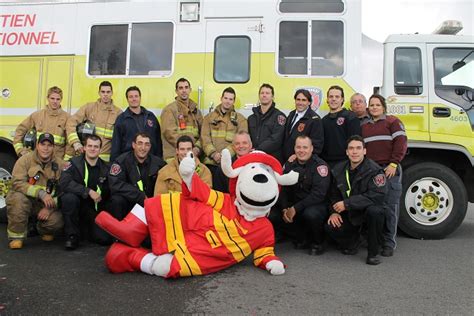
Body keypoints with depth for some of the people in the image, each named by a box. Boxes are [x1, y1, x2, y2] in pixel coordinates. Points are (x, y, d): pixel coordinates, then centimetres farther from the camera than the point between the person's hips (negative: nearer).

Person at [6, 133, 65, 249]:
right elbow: (17, 183, -21)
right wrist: (40, 193, -33)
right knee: (18, 198, -35)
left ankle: (45, 231, 16)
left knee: (57, 221, -25)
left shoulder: (60, 164, -4)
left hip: (47, 204, 1)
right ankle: (16, 235, -14)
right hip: (26, 199, -1)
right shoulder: (25, 160, -9)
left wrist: (50, 207, -21)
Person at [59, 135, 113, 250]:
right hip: (78, 204, -2)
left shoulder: (105, 168, 2)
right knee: (69, 197, -35)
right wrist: (89, 191, -28)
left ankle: (83, 229, 21)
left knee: (105, 239, -14)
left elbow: (108, 192, 11)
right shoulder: (74, 163, -6)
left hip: (95, 209, 2)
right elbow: (64, 183, -24)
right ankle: (72, 235, -14)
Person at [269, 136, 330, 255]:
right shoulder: (289, 165, 5)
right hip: (292, 206, 5)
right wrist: (285, 209, -14)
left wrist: (295, 209, -24)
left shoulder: (320, 165, -12)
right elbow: (282, 189, 4)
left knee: (311, 214, -37)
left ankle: (317, 243, -5)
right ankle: (303, 238, 5)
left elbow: (318, 194, -21)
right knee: (273, 216, -15)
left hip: (317, 205, -5)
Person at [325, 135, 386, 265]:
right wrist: (334, 211, -8)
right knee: (330, 226, -21)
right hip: (349, 214, 4)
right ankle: (351, 242, 14)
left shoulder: (374, 170, -17)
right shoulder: (339, 170, 1)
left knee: (374, 211, -37)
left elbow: (377, 196, -28)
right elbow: (333, 194, 10)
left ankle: (373, 253, -15)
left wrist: (347, 203, -28)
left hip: (367, 209, -4)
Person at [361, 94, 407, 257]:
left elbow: (400, 143, -4)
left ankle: (389, 242, 4)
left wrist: (393, 164, -13)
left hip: (389, 170, -4)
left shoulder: (392, 121, 6)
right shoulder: (364, 126, 21)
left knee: (390, 207, -4)